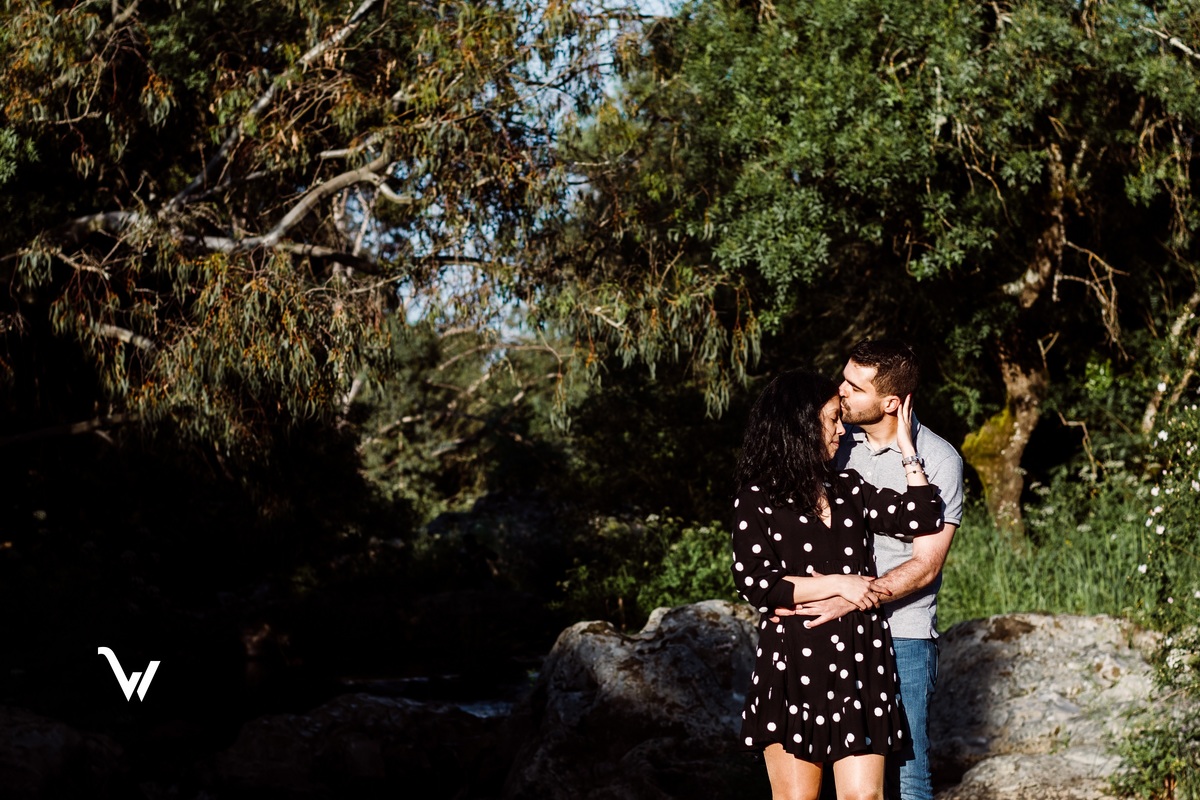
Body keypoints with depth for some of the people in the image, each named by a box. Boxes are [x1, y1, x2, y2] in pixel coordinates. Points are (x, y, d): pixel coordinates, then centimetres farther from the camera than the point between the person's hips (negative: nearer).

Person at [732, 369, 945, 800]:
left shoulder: (849, 488, 12)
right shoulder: (758, 499, -1)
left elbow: (921, 519, 4)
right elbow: (755, 583, -11)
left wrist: (906, 448, 8)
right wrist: (837, 584, -12)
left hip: (860, 660, 4)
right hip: (792, 663, -3)